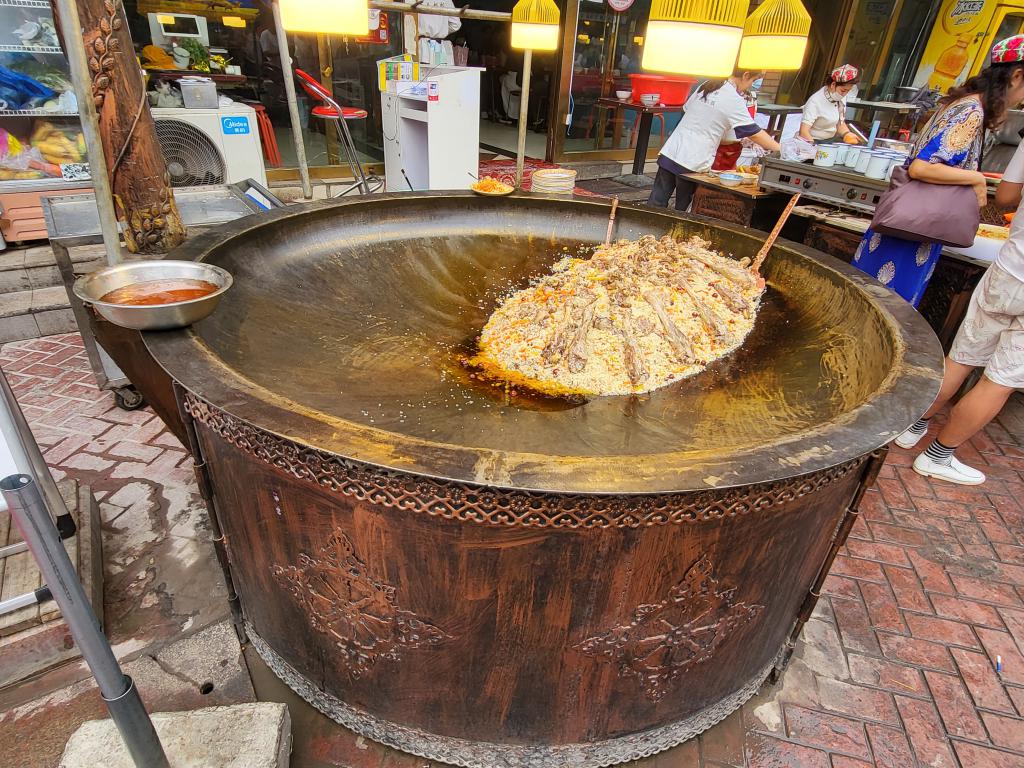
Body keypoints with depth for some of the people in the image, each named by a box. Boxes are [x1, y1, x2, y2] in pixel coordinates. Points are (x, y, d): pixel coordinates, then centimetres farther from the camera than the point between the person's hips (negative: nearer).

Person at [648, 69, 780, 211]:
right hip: (692, 164, -5)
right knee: (681, 208, 7)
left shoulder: (706, 86, 12)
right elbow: (755, 134, -6)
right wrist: (779, 149, 4)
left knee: (657, 201, 8)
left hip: (669, 153, 6)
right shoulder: (734, 101, -7)